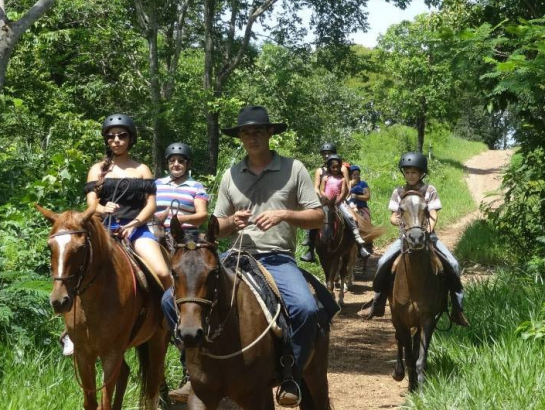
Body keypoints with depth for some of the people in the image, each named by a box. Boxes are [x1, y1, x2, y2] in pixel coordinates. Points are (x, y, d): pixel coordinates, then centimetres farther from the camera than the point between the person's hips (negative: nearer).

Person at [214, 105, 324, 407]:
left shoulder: (293, 169, 4)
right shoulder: (231, 175, 13)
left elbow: (318, 218, 3)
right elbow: (218, 228, 18)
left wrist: (284, 214, -12)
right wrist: (231, 221, -5)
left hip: (278, 260, -3)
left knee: (305, 308, -32)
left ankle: (291, 378, -10)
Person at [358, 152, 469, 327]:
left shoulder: (429, 191, 0)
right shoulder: (399, 193, 5)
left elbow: (433, 215, -7)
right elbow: (393, 217, 4)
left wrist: (429, 228, -27)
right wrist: (395, 220, -20)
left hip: (427, 235, -1)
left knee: (452, 264, -20)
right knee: (383, 262, -18)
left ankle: (458, 309, -10)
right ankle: (377, 304, -1)